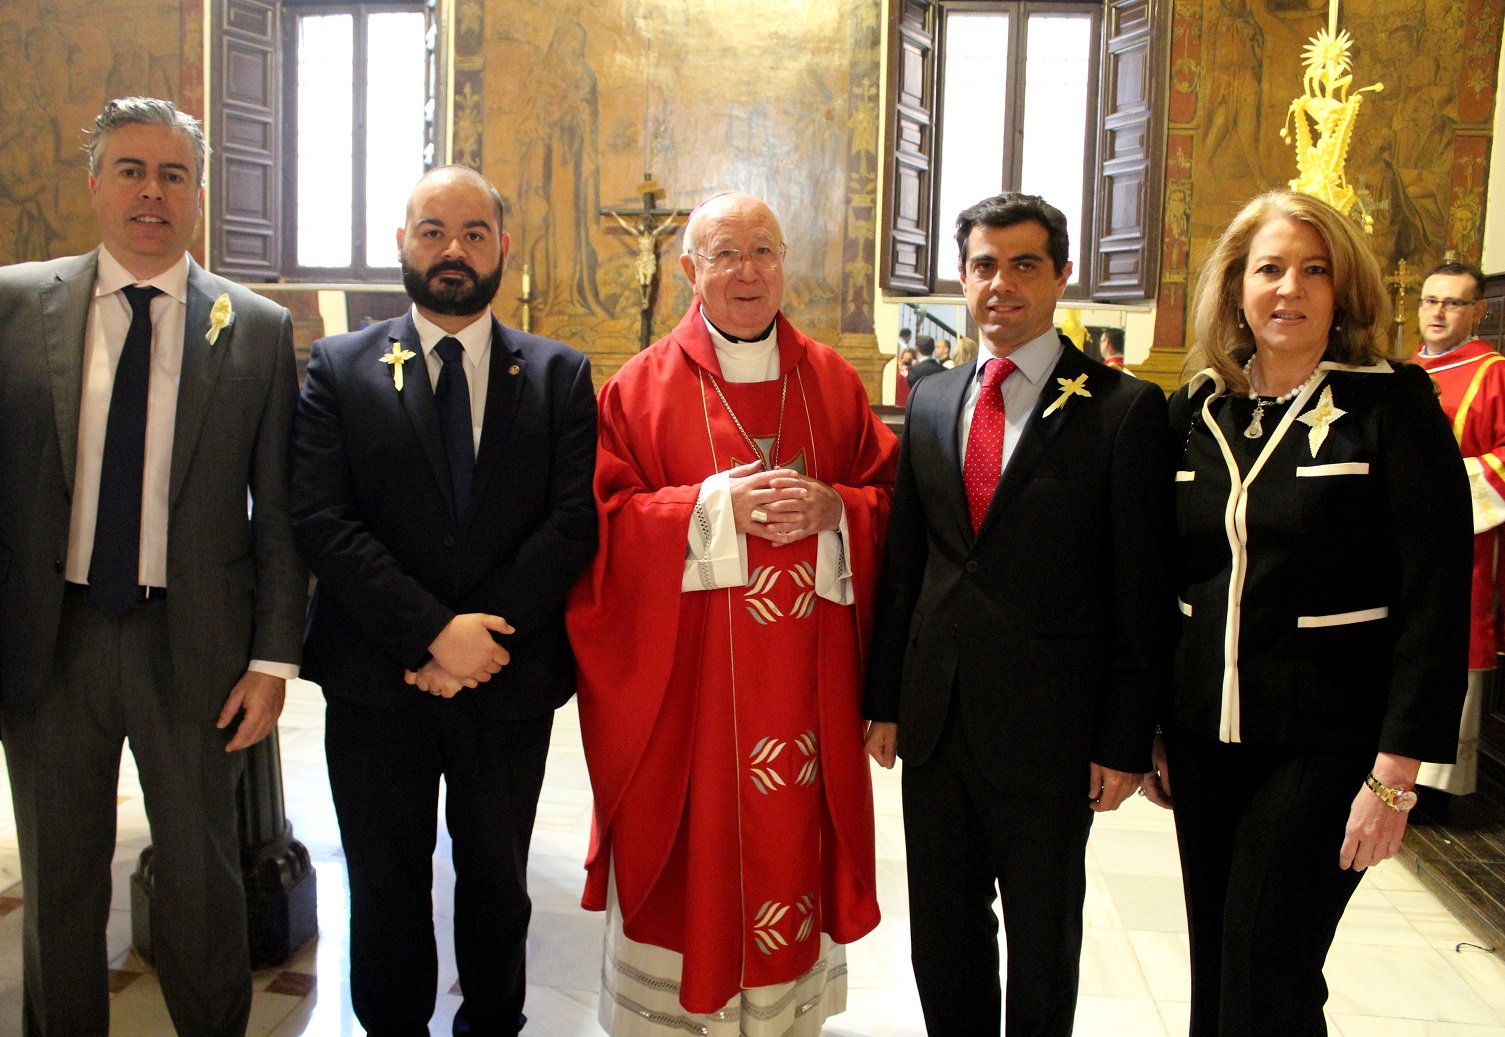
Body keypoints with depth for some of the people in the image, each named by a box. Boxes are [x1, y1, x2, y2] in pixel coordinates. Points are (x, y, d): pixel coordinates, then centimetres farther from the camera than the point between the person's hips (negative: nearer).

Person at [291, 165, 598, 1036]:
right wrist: (434, 630, -18)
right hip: (378, 680, 0)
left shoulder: (560, 375, 2)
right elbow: (322, 521, -9)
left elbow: (575, 519, -7)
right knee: (386, 889, 14)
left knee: (498, 882, 17)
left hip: (509, 679, 1)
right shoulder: (341, 368, 1)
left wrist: (484, 633, -15)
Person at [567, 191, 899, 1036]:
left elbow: (888, 498, 8)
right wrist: (713, 507, -18)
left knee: (790, 835, 11)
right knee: (689, 838, 6)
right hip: (684, 675, -2)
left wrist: (829, 507, -12)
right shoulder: (643, 386, 0)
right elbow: (606, 520, -5)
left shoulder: (833, 381, 8)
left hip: (803, 676, 3)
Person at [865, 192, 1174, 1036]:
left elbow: (1143, 593, -8)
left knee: (1044, 934, 15)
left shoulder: (1125, 408, -8)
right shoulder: (931, 402, 7)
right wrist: (887, 699, 9)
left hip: (1050, 724, -4)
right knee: (942, 927, 18)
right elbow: (903, 564, 9)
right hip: (937, 714, 4)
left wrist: (1126, 742, -9)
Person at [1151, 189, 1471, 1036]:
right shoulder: (1198, 410, 5)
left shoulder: (1394, 405, -8)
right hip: (1203, 737, 4)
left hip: (1323, 743, -4)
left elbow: (1436, 598, -11)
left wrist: (1396, 772, -14)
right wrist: (1147, 729, 10)